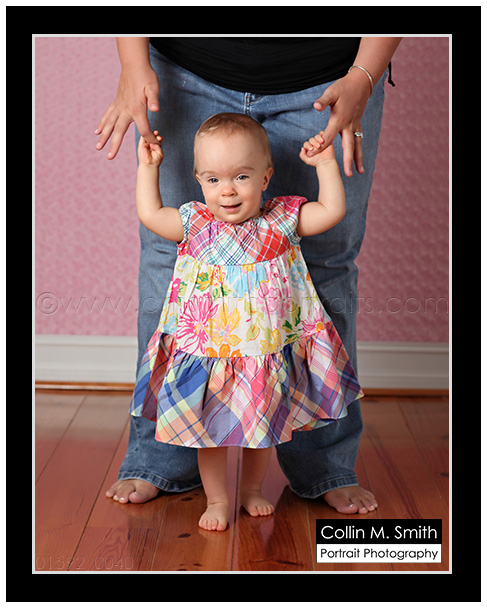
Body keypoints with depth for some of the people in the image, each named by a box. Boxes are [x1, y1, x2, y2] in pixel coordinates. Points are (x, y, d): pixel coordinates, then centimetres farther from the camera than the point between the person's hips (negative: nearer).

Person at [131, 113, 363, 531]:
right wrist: (148, 166, 3)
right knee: (209, 430, 8)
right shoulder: (195, 226, -4)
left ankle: (253, 489, 39)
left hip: (266, 354, 1)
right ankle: (217, 499, 27)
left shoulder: (282, 222, -5)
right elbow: (150, 214, 2)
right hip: (207, 354, 0)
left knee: (262, 427, 17)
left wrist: (325, 163, -9)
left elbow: (332, 211, -8)